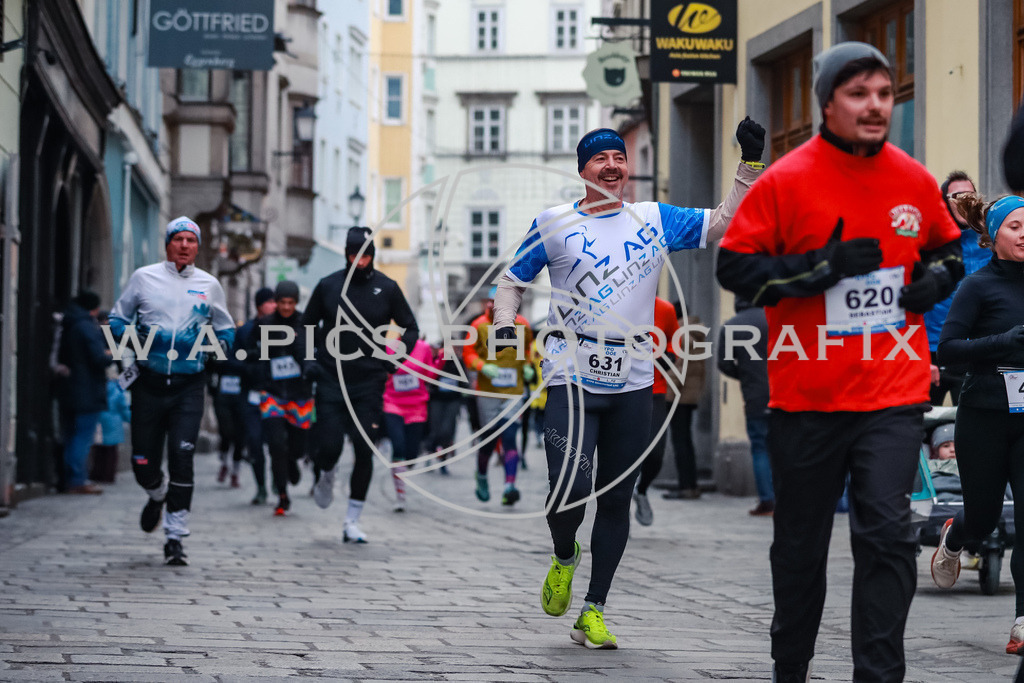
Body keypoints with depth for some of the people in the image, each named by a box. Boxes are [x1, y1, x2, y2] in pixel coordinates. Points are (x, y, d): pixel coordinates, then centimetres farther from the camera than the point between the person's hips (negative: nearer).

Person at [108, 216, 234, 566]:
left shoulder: (209, 285, 9)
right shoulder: (144, 277, 6)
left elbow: (225, 329, 19)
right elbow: (117, 319, 11)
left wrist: (220, 344, -3)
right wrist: (133, 337, -9)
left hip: (189, 385, 0)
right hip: (149, 382, 0)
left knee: (182, 458, -12)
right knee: (143, 463, 3)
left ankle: (175, 538, -4)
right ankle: (158, 495, 40)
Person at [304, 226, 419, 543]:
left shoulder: (387, 288, 2)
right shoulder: (328, 286, 3)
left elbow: (411, 329, 13)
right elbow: (307, 324, 16)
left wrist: (395, 358, -1)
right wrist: (309, 359, 4)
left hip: (369, 384, 0)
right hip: (331, 381, 0)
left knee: (364, 451, -3)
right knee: (330, 446, -9)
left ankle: (352, 521, 6)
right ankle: (326, 476, 29)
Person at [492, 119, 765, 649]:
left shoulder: (655, 220, 10)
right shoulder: (553, 224, 5)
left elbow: (724, 225, 9)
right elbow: (513, 280, 13)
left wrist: (750, 164, 0)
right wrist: (504, 322, -6)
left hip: (632, 381, 3)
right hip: (571, 375, -3)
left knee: (617, 499, 4)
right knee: (570, 488, -15)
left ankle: (593, 613, 14)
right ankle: (563, 559, 19)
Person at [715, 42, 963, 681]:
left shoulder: (915, 180, 5)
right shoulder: (787, 180, -6)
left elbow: (947, 247, 23)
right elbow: (735, 267, -6)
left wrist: (936, 280, 1)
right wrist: (823, 267, -16)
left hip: (894, 394, 1)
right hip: (806, 395, -1)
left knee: (887, 533, -11)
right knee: (801, 543, 11)